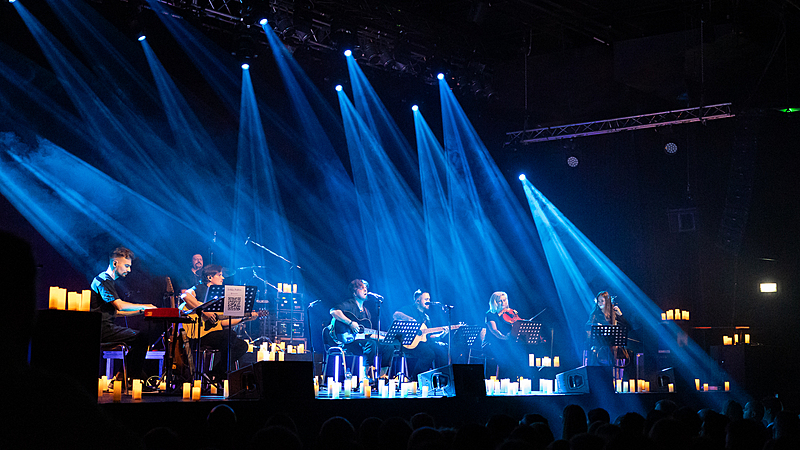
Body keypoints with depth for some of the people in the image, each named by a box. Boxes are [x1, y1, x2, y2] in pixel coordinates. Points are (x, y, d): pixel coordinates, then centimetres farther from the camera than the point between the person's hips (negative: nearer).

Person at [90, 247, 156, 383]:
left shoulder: (109, 281, 22)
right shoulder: (103, 280, -10)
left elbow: (115, 312, 23)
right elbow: (120, 305, -22)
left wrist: (139, 311, 15)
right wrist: (143, 306, -13)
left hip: (105, 327, 10)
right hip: (102, 329, -10)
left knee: (139, 336, 9)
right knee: (140, 338, -17)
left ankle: (123, 376, 7)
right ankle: (133, 380, -13)